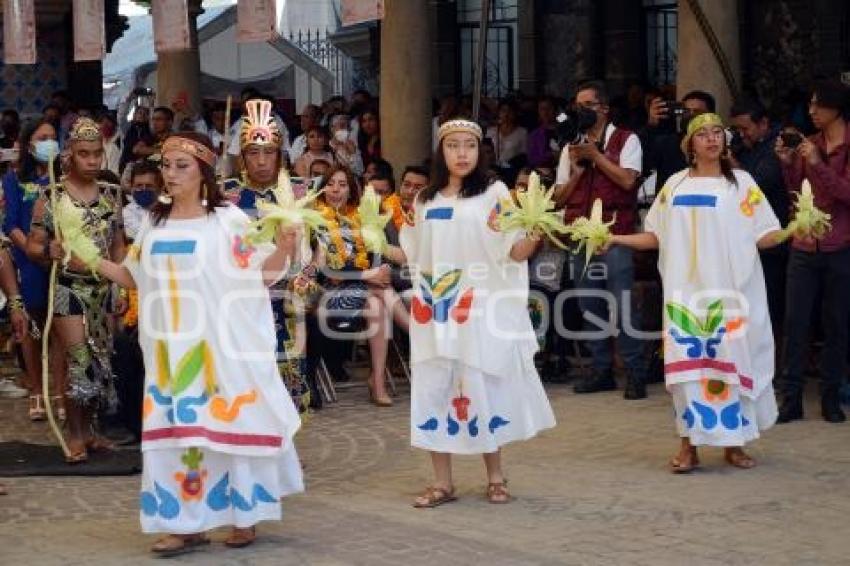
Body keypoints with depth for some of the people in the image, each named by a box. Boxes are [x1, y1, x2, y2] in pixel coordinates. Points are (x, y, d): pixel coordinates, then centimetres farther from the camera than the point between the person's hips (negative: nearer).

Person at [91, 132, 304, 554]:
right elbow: (135, 278, 17)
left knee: (227, 424, 1)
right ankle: (187, 523, 11)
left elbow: (259, 275, -6)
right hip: (169, 350, 5)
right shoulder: (154, 224, 9)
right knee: (176, 427, 5)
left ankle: (243, 516, 14)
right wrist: (90, 261, 8)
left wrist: (282, 249, -24)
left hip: (220, 346, -4)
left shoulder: (227, 220, -5)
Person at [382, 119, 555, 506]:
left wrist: (535, 235, -26)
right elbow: (412, 255, 17)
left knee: (481, 389, 1)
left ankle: (495, 478, 17)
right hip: (435, 312, 4)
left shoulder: (494, 193, 0)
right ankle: (442, 482, 12)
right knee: (433, 390, 3)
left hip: (480, 310, -4)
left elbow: (515, 252, -7)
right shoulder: (425, 201, 12)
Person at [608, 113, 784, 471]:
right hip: (687, 290, 2)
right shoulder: (675, 185, 10)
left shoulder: (741, 183, 4)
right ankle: (690, 446, 5)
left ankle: (734, 442, 11)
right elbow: (656, 238, 12)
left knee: (732, 359, 0)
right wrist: (616, 239, 2)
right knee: (689, 361, 0)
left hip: (731, 290, -1)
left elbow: (765, 236, -1)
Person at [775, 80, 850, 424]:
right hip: (804, 246, 4)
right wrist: (788, 163, -1)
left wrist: (818, 164, -20)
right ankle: (791, 398, 2)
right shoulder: (809, 144, 10)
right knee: (795, 322, -1)